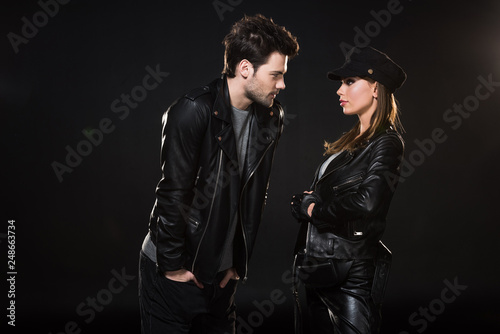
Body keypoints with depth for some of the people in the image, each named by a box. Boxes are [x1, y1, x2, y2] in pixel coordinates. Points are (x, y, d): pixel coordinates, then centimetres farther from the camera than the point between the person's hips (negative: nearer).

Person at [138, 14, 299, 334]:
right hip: (174, 272, -6)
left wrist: (239, 261, 7)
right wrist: (173, 265, -12)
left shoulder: (271, 119, 2)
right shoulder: (193, 111, -19)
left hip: (222, 274, 6)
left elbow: (256, 195, 6)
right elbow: (173, 193, -17)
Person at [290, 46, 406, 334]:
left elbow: (367, 202, -27)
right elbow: (303, 200, 16)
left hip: (353, 270, -8)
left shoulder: (386, 143, -10)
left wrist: (314, 209, -12)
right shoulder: (350, 141, 15)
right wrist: (306, 201, -7)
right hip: (319, 265, 8)